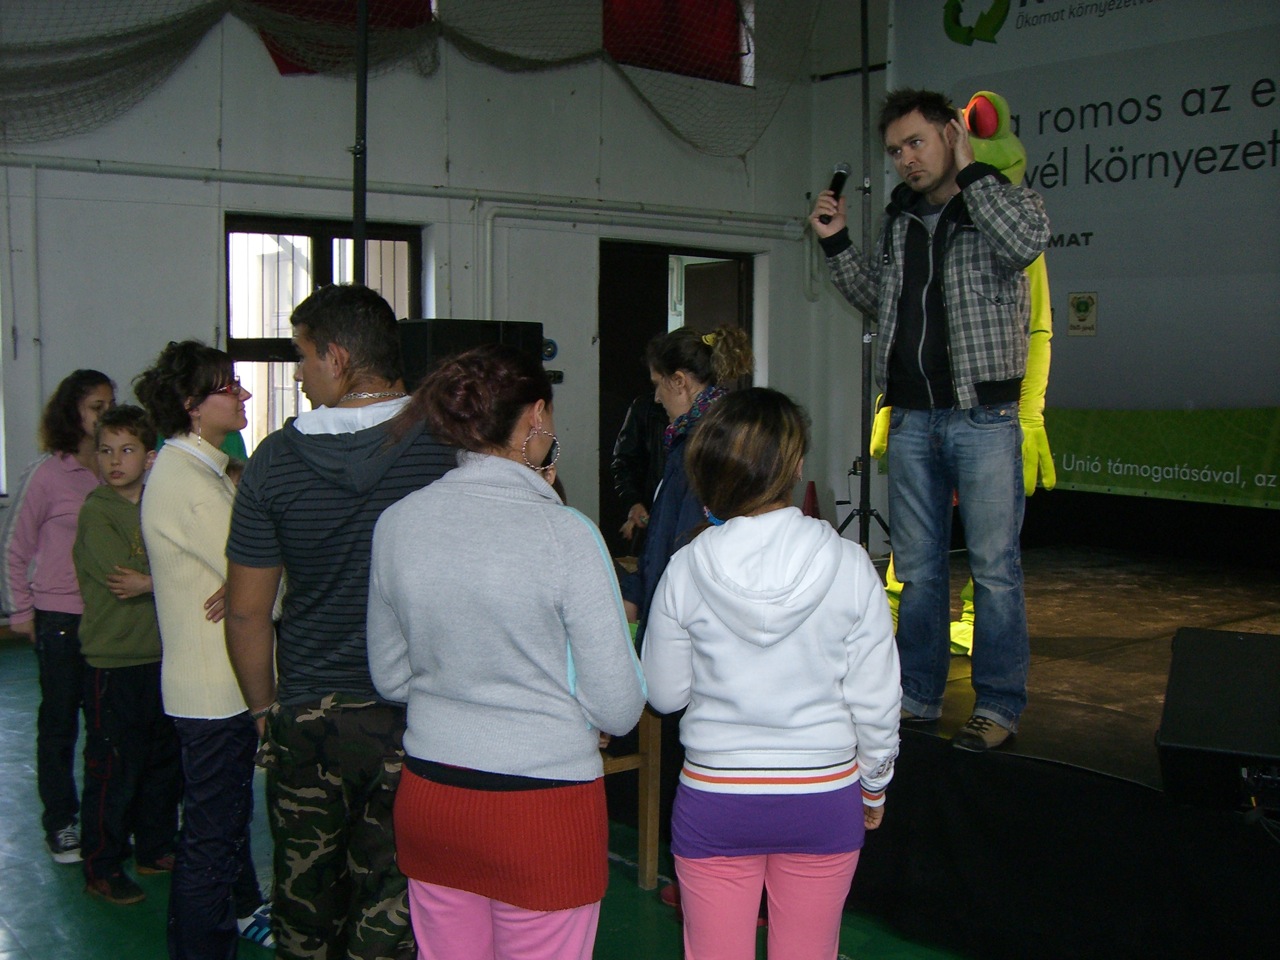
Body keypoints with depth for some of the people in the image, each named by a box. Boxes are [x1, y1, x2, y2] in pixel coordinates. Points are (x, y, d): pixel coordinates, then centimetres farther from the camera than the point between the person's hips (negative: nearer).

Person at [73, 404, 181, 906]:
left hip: (161, 655, 6)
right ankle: (102, 868, 15)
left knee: (164, 761, 15)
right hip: (114, 661, -6)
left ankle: (155, 849, 31)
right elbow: (121, 578, -20)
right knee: (113, 768, 1)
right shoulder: (95, 513, -9)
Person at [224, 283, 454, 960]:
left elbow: (246, 613, 0)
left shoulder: (276, 460, -7)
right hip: (416, 722, -1)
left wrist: (265, 708, 14)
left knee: (306, 902, 17)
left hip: (307, 720, 1)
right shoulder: (448, 448, -10)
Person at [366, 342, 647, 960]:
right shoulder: (566, 534, -17)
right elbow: (619, 709, -13)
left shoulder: (397, 523, -3)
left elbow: (390, 678, 10)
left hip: (427, 796, 5)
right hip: (543, 810, -5)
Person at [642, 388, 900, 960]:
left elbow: (664, 694, -2)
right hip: (823, 797, 1)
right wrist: (873, 785, 10)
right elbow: (875, 698, -6)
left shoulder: (687, 570, -12)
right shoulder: (847, 564, -12)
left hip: (715, 800, 0)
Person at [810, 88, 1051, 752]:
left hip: (983, 417, -5)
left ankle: (998, 705, 8)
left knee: (994, 566, -2)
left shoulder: (1004, 201, -1)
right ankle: (918, 696, 22)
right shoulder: (900, 217, 15)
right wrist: (836, 243, 13)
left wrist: (969, 170, -15)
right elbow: (876, 297, 25)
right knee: (917, 569, 11)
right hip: (911, 418, 6)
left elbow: (1027, 240, -24)